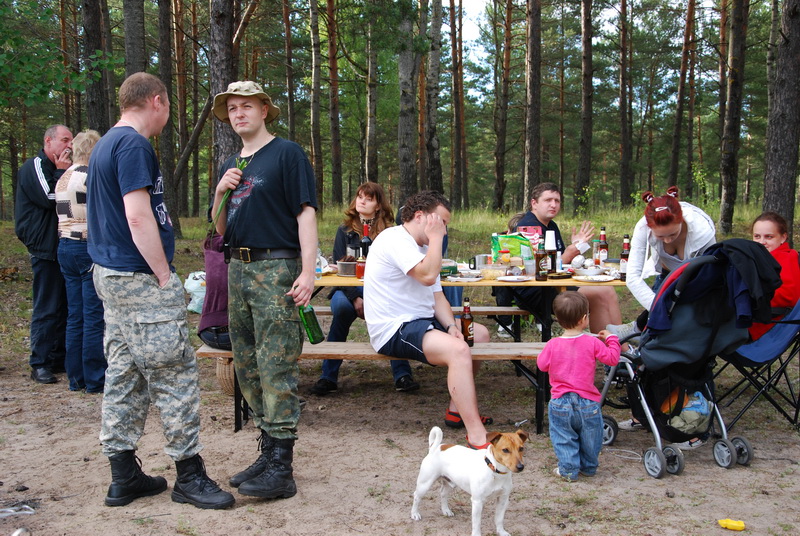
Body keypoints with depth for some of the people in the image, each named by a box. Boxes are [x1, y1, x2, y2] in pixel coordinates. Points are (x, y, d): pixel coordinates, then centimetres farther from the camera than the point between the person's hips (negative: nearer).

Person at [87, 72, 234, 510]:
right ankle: (189, 474, 4)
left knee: (124, 374, 12)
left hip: (111, 274, 10)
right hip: (141, 279, -10)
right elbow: (138, 218, -21)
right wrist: (165, 277, -17)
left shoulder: (105, 145, 17)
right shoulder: (134, 145, -14)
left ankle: (124, 476, 18)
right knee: (175, 374, -4)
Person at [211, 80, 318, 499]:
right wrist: (220, 192, 0)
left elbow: (305, 213, -11)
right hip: (239, 269, 8)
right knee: (247, 366, 11)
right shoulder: (231, 166, 18)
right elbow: (221, 229, 19)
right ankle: (268, 452, 22)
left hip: (276, 268, -8)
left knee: (276, 368, -9)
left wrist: (308, 271, -20)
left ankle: (281, 469, -5)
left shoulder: (287, 154, -3)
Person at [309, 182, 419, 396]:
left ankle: (402, 375, -30)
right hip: (348, 289, 0)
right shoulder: (345, 231, 9)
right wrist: (356, 298, -16)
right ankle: (328, 377, -26)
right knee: (342, 307, -35)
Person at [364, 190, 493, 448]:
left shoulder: (423, 248, 18)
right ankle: (477, 437, -30)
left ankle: (458, 410, 17)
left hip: (418, 321, 11)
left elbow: (437, 295, 13)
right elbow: (428, 276, -29)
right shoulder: (395, 239, -15)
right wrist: (435, 237, -16)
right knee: (458, 350, -30)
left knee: (480, 334, 16)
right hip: (395, 329, -11)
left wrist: (451, 327, -4)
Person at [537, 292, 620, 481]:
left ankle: (569, 469, 13)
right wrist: (611, 339, 12)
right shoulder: (593, 343, -12)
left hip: (560, 403, 0)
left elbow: (542, 365, 3)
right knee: (590, 437, 20)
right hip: (587, 403, 1)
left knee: (563, 437, 13)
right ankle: (589, 467, 34)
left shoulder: (552, 345, -10)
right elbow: (612, 358, -3)